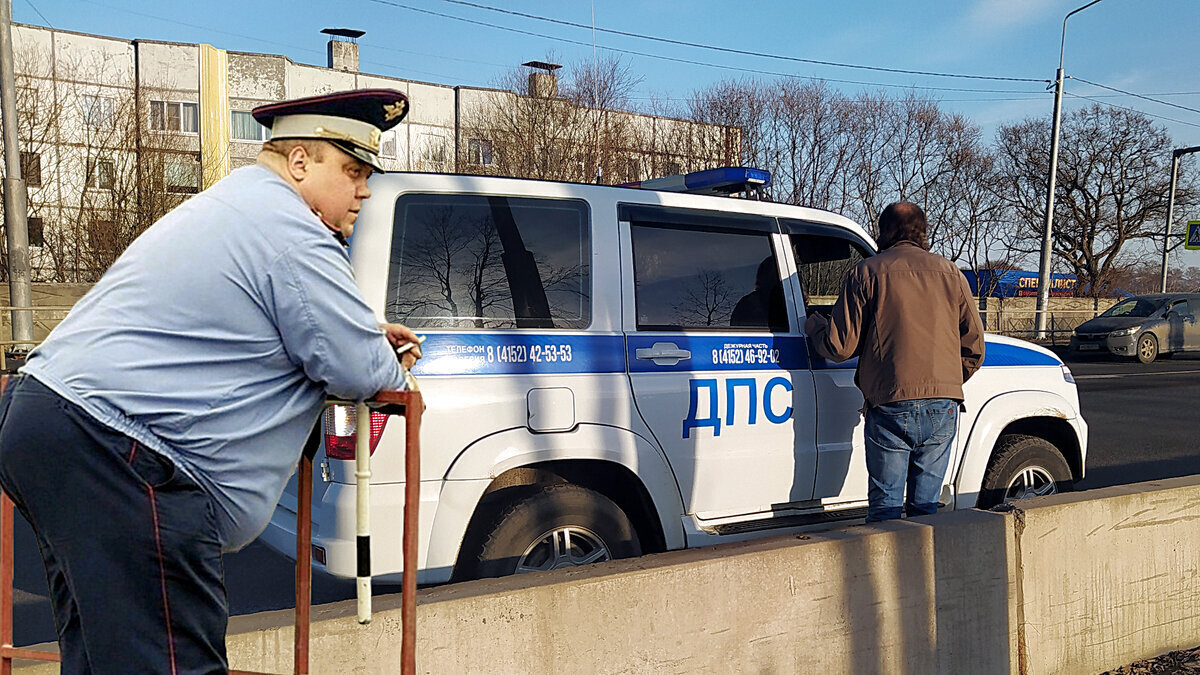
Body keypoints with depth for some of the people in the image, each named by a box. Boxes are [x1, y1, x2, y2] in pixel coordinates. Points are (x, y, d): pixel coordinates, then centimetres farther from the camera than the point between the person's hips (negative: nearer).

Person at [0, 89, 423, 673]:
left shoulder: (226, 203, 22)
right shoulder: (294, 235, -13)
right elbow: (362, 374, -13)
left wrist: (366, 337, 20)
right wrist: (390, 363, 12)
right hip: (116, 456, -11)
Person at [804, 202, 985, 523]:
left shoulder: (867, 273, 0)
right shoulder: (951, 274, 11)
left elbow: (839, 347, -4)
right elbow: (974, 347, 12)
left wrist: (813, 325, 17)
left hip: (890, 408, -3)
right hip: (942, 410, 3)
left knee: (885, 507, 7)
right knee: (926, 507, 12)